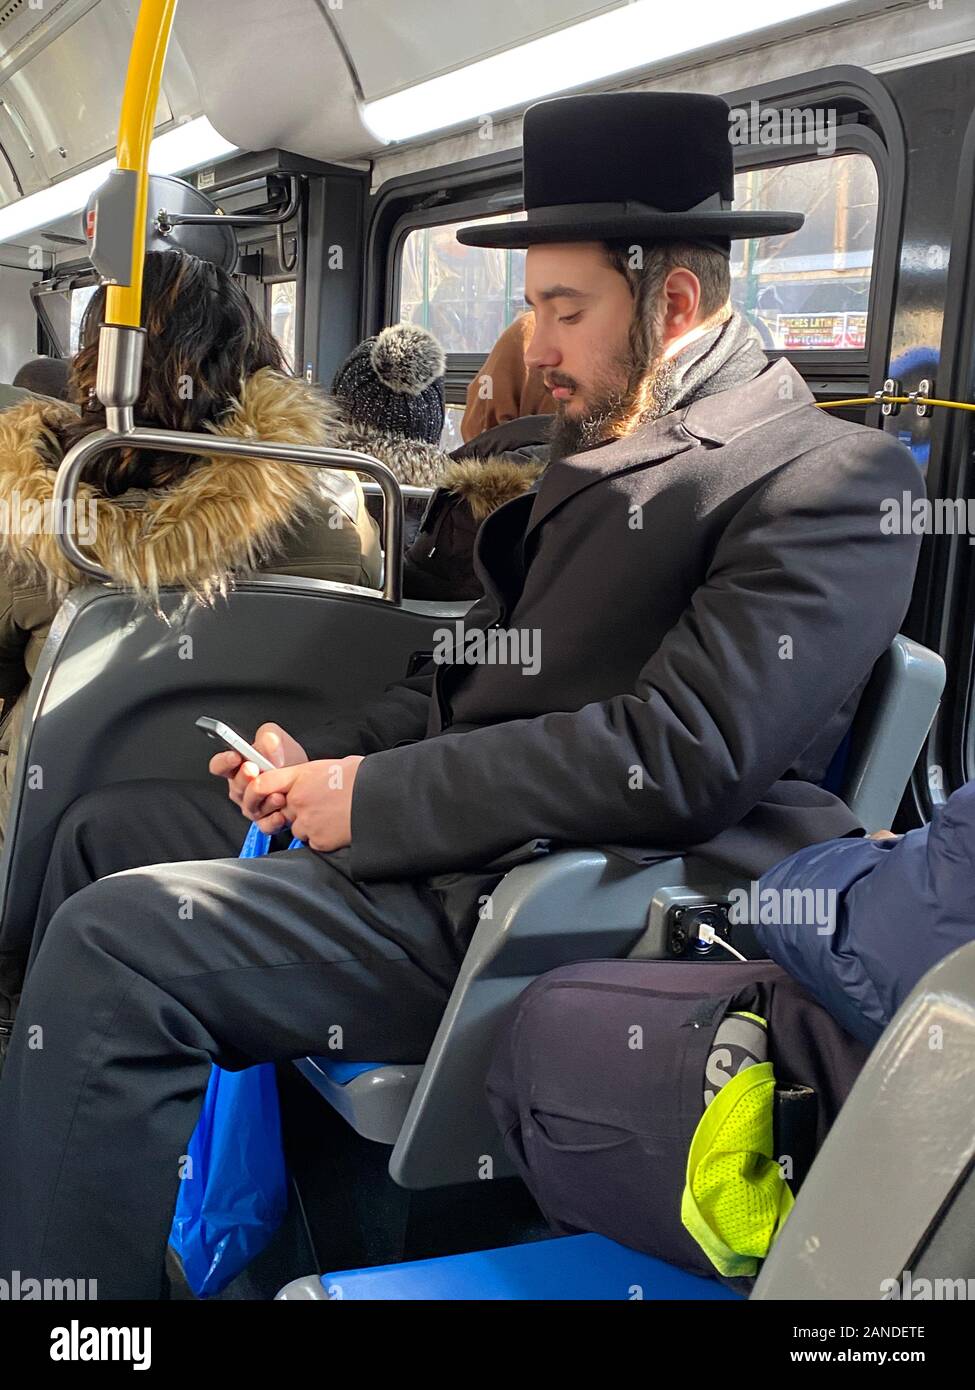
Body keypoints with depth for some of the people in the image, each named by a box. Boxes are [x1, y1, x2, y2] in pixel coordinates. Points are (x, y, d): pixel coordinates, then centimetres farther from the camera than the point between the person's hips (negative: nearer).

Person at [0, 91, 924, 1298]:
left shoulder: (834, 478, -11)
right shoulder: (601, 449, 18)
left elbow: (676, 756, -21)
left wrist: (377, 799, -16)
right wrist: (324, 756, 4)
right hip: (452, 842, 10)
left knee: (111, 938, -22)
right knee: (103, 828, 15)